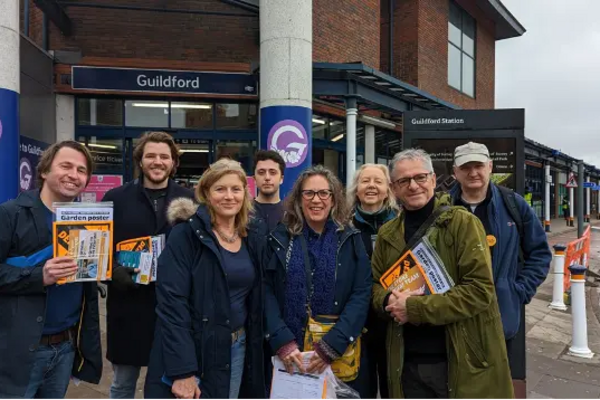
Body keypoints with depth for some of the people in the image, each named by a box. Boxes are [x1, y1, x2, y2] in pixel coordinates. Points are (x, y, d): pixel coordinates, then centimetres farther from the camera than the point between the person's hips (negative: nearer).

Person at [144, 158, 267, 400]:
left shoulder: (254, 239, 3)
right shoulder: (186, 234, -13)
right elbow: (172, 301, -18)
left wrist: (255, 350, 7)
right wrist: (182, 370, -21)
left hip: (239, 348, 5)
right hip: (193, 350, -5)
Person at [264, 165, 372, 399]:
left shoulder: (350, 239, 0)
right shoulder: (280, 238, 1)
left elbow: (362, 294, -7)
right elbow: (267, 292, -4)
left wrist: (332, 346, -16)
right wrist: (282, 342, -16)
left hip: (342, 353, 0)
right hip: (288, 354, 1)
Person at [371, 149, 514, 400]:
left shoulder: (463, 223, -9)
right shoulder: (387, 234, 6)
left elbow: (480, 289, -16)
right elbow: (376, 283, 12)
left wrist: (415, 307, -19)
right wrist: (388, 301, -11)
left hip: (462, 361, -4)